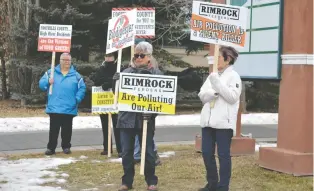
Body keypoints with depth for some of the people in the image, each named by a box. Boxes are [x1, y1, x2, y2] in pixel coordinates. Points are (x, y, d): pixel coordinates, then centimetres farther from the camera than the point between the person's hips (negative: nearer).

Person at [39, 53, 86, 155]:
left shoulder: (76, 75, 6)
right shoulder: (51, 73, 7)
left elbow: (82, 88, 4)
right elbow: (41, 84, 4)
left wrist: (77, 99, -7)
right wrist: (48, 82, -16)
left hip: (69, 108, 0)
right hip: (54, 108, 0)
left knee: (67, 129, 9)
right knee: (53, 129, 4)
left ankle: (66, 146, 21)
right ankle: (51, 148, 11)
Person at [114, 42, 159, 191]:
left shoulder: (156, 73, 2)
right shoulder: (127, 72, 8)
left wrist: (152, 112, -17)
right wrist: (116, 82, -12)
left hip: (145, 119, -2)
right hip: (127, 118, 2)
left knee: (148, 152, 4)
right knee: (126, 153, 7)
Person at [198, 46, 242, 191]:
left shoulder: (233, 76, -1)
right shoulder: (212, 75, 16)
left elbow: (233, 97, -14)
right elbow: (202, 95, 8)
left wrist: (218, 84, -17)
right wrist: (214, 92, -11)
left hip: (223, 121, -6)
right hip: (208, 120, 6)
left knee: (223, 154, 0)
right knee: (207, 153, 9)